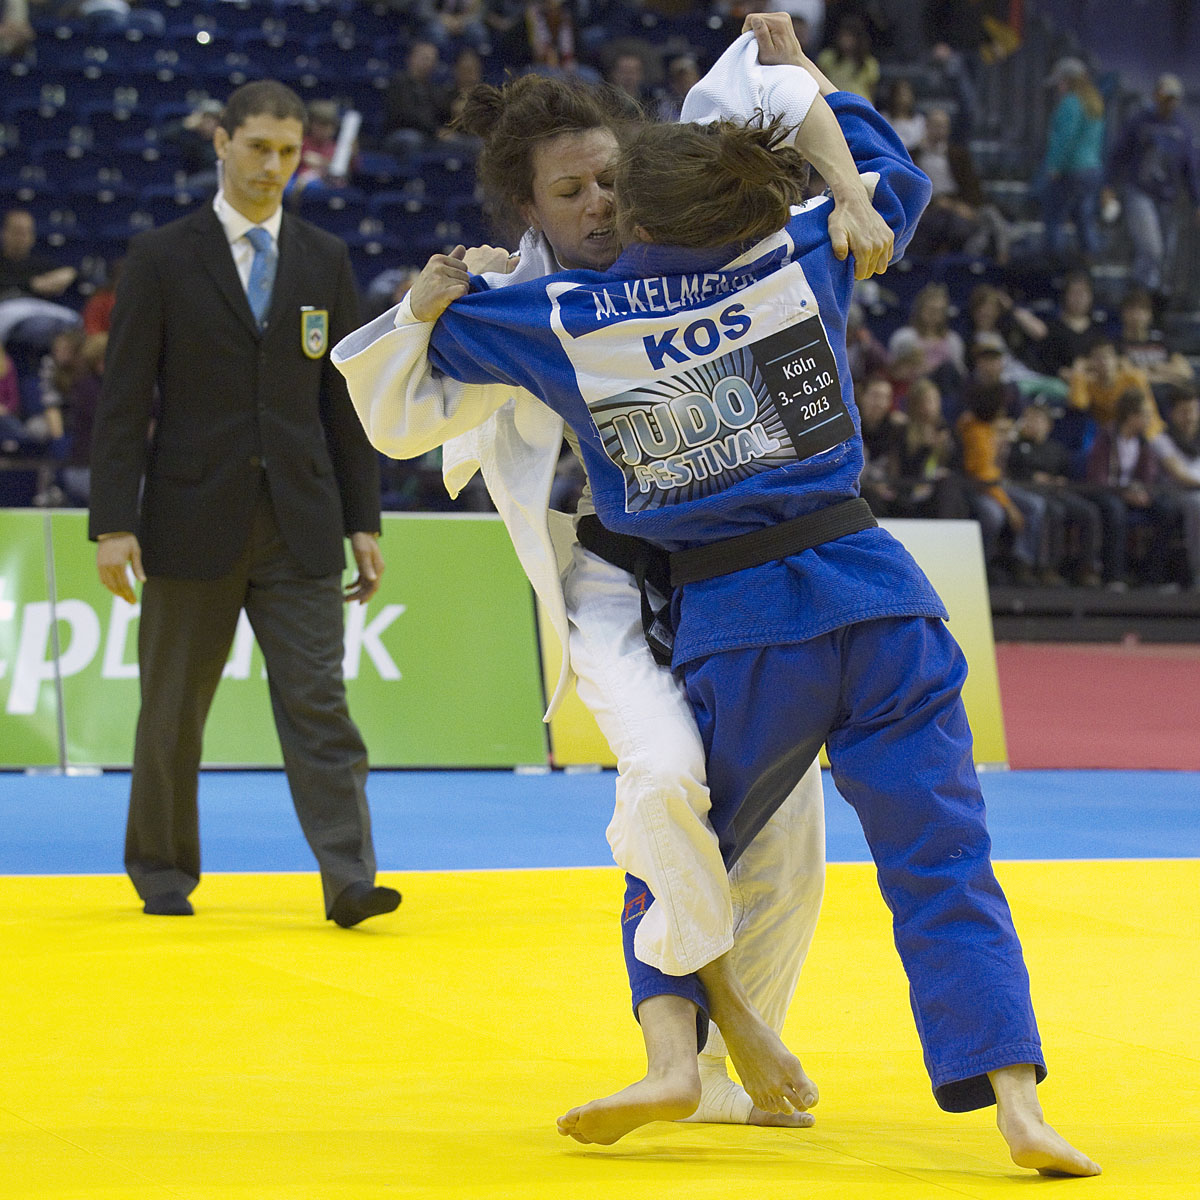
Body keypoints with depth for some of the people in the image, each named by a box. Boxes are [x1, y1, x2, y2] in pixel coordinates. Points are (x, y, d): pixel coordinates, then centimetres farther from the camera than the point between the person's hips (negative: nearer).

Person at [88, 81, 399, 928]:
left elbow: (344, 402, 11)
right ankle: (163, 873, 23)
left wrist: (364, 523, 7)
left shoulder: (326, 262, 9)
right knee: (174, 709, 8)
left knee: (318, 700, -7)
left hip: (300, 529, 2)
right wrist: (114, 523, -10)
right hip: (193, 523, -1)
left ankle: (350, 880, -12)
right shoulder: (162, 259, 0)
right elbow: (124, 402, -2)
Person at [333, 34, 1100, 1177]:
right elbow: (892, 170, 26)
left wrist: (424, 307, 23)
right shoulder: (796, 257, 3)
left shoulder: (563, 319, -1)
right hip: (874, 596, 1)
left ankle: (671, 1051, -3)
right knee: (940, 862, 1)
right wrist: (803, 74, 35)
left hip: (738, 629, -1)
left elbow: (391, 395, 9)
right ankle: (1015, 1101, -9)